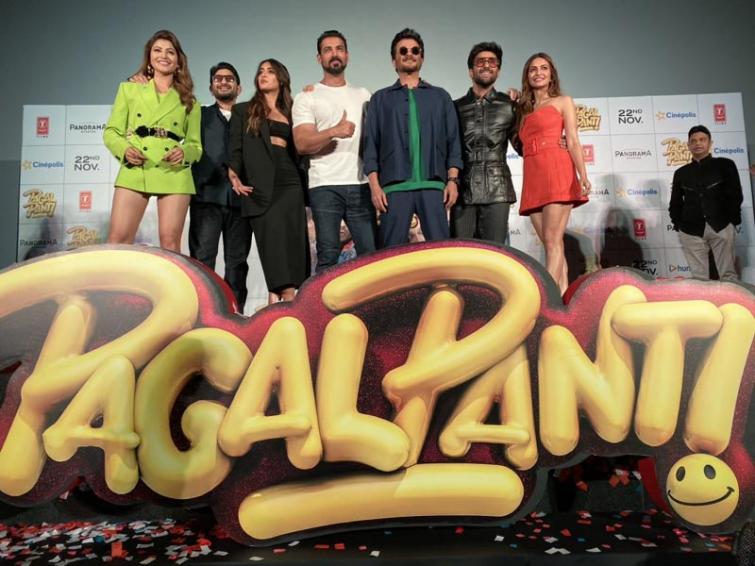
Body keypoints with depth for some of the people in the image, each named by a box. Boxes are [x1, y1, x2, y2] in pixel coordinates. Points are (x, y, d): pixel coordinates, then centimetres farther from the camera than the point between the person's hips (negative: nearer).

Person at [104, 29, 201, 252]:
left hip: (174, 175, 0)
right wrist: (124, 149, -9)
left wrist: (184, 153, -9)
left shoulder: (188, 101, 14)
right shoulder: (129, 89, 14)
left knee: (170, 242, -4)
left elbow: (196, 145, 14)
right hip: (134, 172, 0)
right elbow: (111, 132, 12)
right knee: (117, 239, -7)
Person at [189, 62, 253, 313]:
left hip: (240, 197, 1)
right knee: (202, 258, -6)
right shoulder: (201, 115, 18)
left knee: (237, 260, 2)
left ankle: (235, 311, 7)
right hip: (207, 195, -1)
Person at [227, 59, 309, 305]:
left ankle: (276, 303, -3)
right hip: (260, 186, -2)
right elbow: (235, 147, 6)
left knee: (291, 245, -6)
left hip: (290, 184, 3)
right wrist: (234, 173, -13)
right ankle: (288, 303, -9)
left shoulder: (291, 112, 21)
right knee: (274, 244, -11)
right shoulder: (243, 110, 16)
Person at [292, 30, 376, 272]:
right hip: (324, 186, -3)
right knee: (328, 255, -5)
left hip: (360, 184, 3)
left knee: (371, 252, 0)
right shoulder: (307, 98, 7)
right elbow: (302, 144, -5)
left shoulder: (363, 95, 20)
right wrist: (333, 131, -23)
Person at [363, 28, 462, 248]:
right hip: (394, 187, 0)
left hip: (433, 186, 1)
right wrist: (375, 186, -4)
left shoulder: (440, 97, 19)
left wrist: (452, 180, -1)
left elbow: (453, 141, 12)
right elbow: (371, 145, 9)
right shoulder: (381, 99, 17)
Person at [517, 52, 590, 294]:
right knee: (551, 245, 1)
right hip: (532, 178, 5)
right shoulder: (524, 110, 26)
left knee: (553, 242, -14)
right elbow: (523, 145, 16)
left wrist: (583, 175, -12)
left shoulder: (563, 101, 12)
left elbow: (573, 141, 2)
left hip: (557, 171, -5)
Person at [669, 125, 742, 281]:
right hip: (691, 230, 1)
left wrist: (732, 220, -3)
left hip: (721, 226, -1)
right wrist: (678, 226, 4)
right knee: (699, 277, 0)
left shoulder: (725, 165, 9)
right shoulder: (681, 173, 14)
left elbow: (735, 195, 3)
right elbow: (675, 203, 15)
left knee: (728, 274, -2)